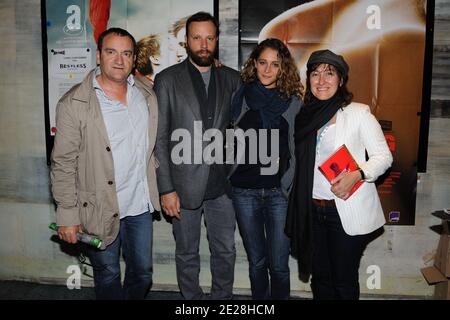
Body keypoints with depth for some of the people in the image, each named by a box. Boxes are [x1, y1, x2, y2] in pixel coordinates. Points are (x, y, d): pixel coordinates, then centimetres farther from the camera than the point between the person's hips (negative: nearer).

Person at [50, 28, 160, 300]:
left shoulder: (147, 98, 3)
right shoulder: (74, 104, -12)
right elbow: (63, 164, -10)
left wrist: (162, 190, 10)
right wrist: (67, 215, -11)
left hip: (140, 205, 4)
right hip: (99, 210, -4)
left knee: (142, 274, 18)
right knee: (108, 277, 15)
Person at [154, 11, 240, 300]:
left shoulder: (232, 79, 5)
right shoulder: (167, 80, -3)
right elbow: (160, 138, -6)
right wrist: (166, 189, -10)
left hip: (222, 183, 3)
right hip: (185, 184, -2)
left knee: (225, 251, 15)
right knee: (187, 253, 14)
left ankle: (223, 297, 37)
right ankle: (192, 299, 35)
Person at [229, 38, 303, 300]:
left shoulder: (293, 102, 1)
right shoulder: (240, 97, 3)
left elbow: (299, 146, 4)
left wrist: (294, 185, 0)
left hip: (279, 191, -1)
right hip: (245, 190, 1)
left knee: (279, 265, 3)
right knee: (256, 261, 14)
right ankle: (259, 298, 34)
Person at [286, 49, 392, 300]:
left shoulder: (359, 113, -5)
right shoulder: (306, 117, 9)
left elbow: (383, 156, -6)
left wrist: (357, 175, -25)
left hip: (348, 212, -4)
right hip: (312, 211, 4)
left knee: (344, 282, 7)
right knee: (320, 278, 15)